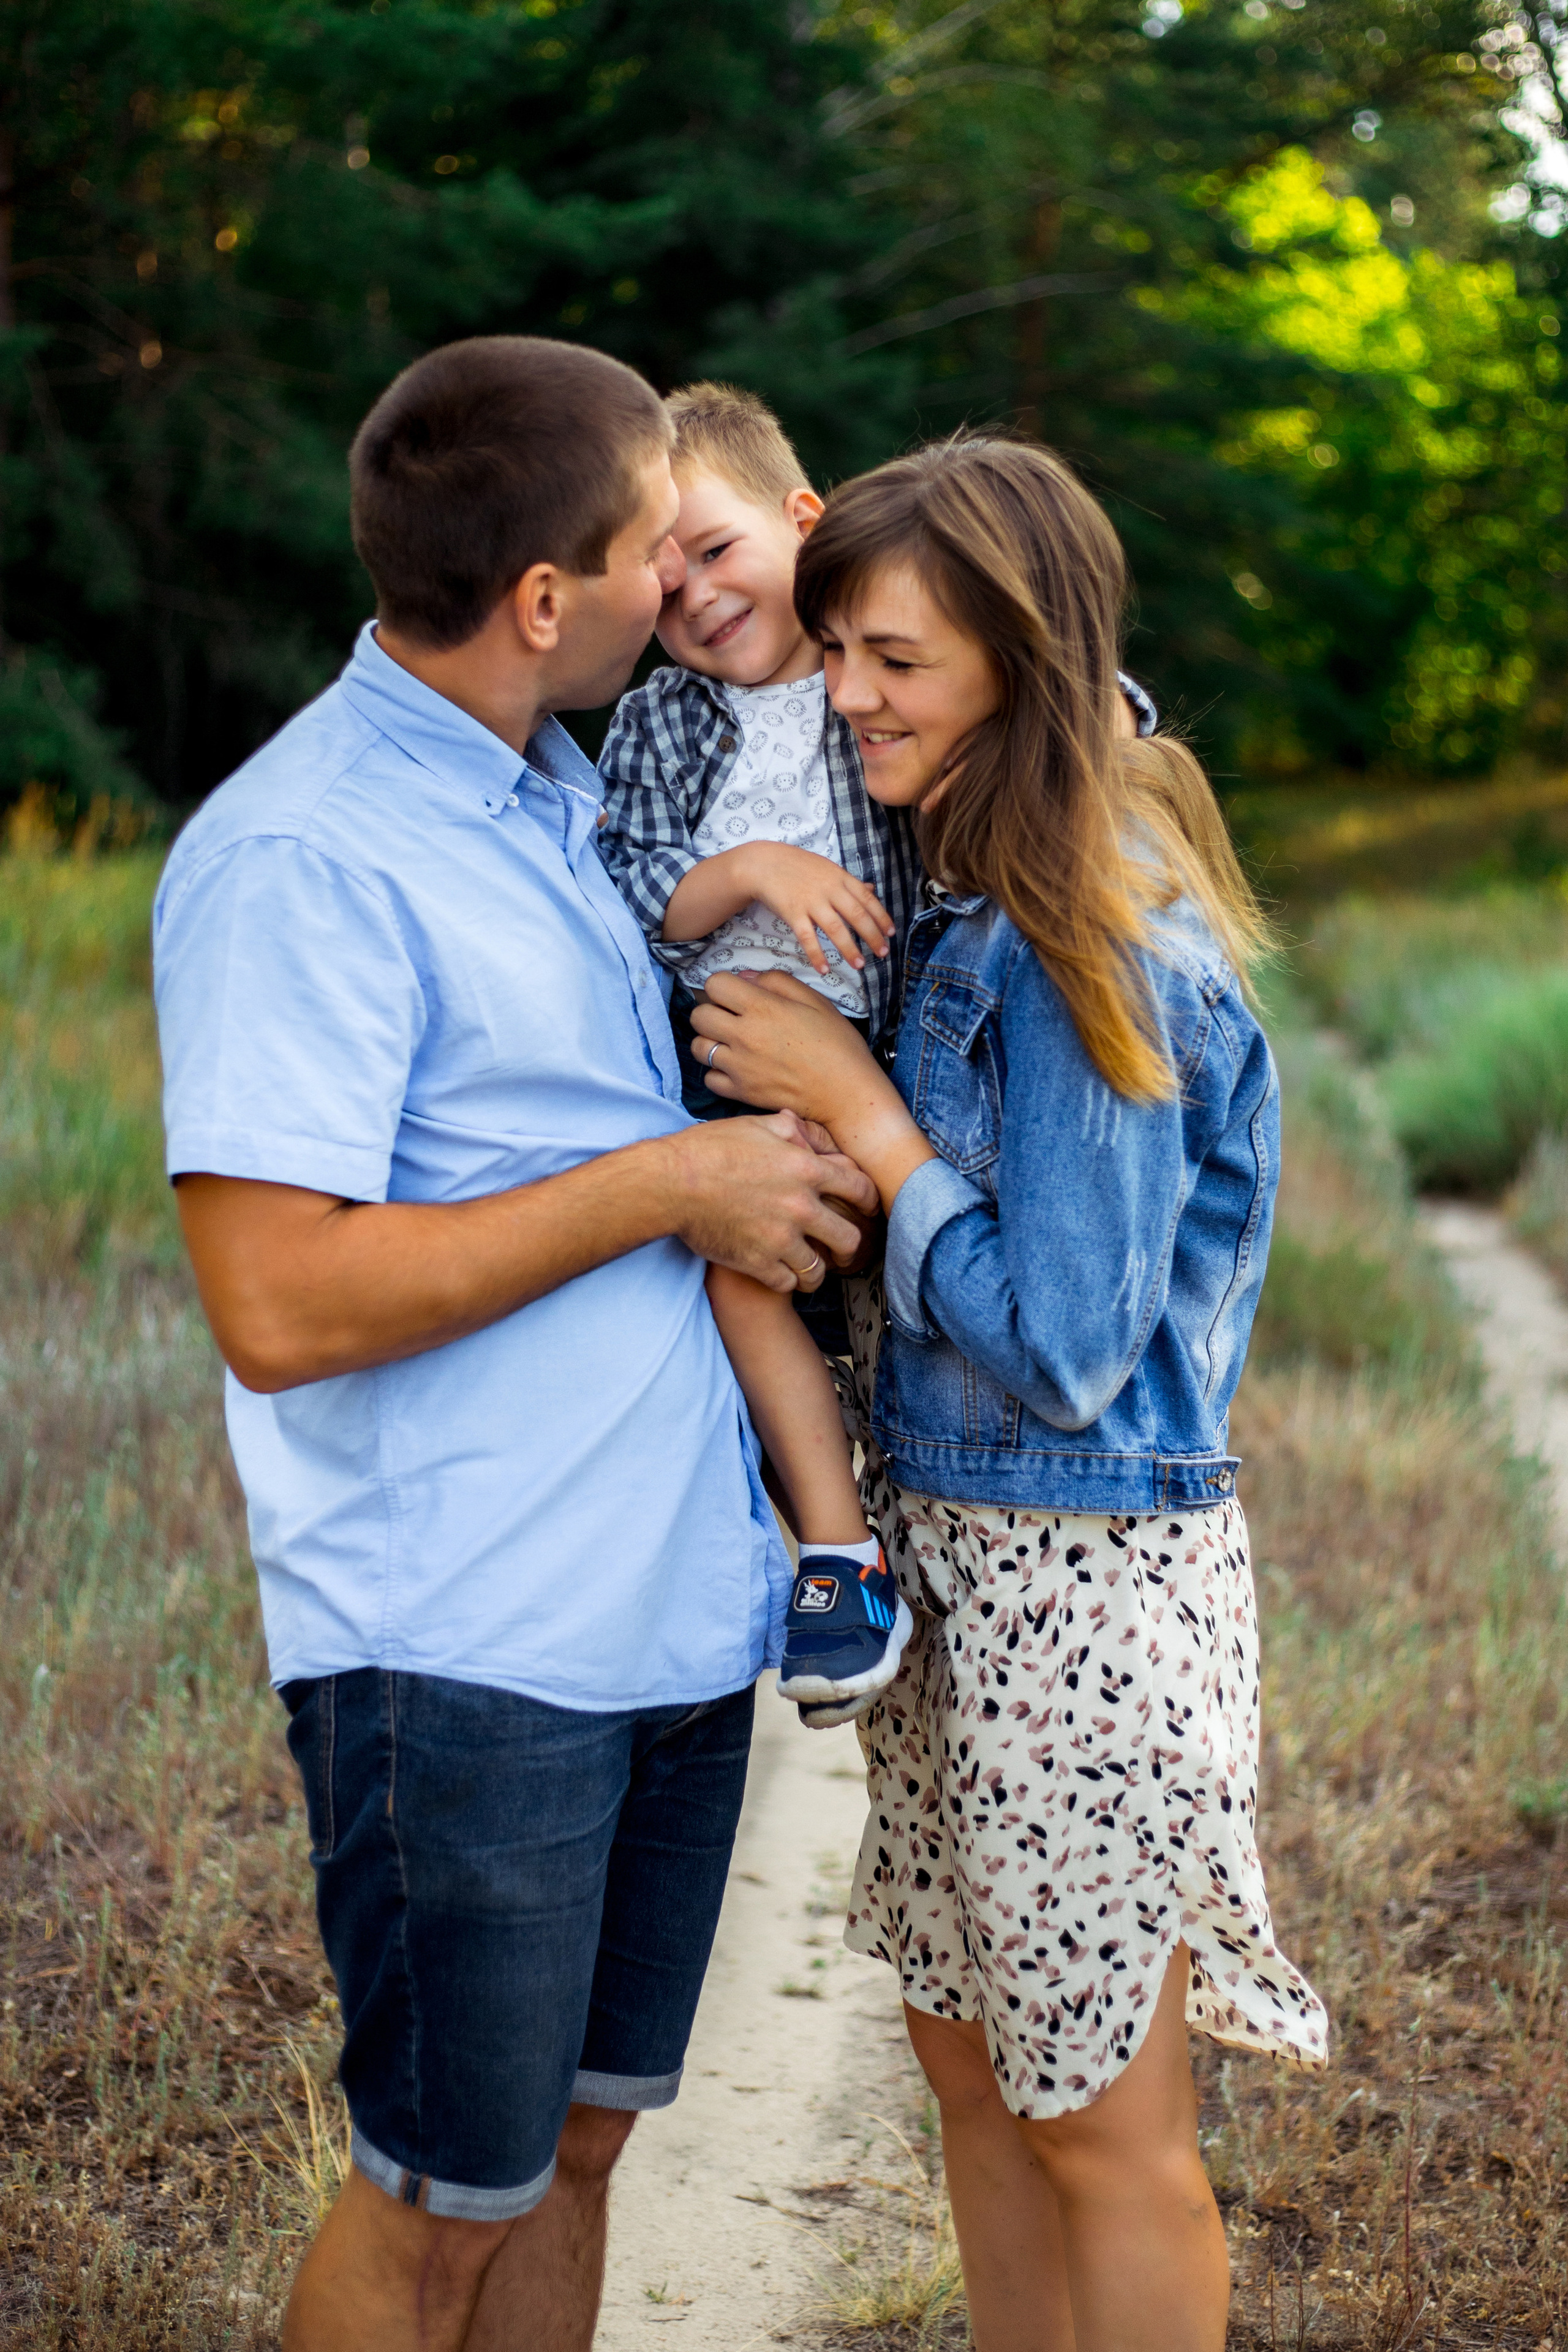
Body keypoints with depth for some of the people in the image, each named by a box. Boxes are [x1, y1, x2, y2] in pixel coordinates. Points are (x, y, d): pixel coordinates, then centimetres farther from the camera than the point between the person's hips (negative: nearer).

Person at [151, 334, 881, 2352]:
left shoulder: (562, 800, 11)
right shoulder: (296, 859, -16)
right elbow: (280, 1307, -23)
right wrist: (669, 1184, -17)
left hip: (676, 1611, 8)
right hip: (466, 1653, -8)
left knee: (578, 2137, 18)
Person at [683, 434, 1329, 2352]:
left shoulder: (1089, 950, -21)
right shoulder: (961, 897, 5)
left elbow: (1062, 1350, -21)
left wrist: (855, 1108, -17)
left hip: (1082, 1587, -9)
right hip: (949, 1548, 9)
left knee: (1101, 2120, 6)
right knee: (967, 2054, 19)